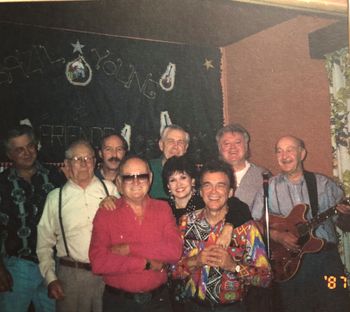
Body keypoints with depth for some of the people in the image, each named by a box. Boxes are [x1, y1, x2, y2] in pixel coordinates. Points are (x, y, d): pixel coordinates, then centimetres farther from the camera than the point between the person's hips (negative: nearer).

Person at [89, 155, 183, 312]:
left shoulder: (163, 209, 0)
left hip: (158, 299, 2)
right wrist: (147, 263, -16)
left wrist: (129, 248, -19)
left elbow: (175, 251, -13)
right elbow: (98, 262, -18)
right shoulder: (105, 214, -8)